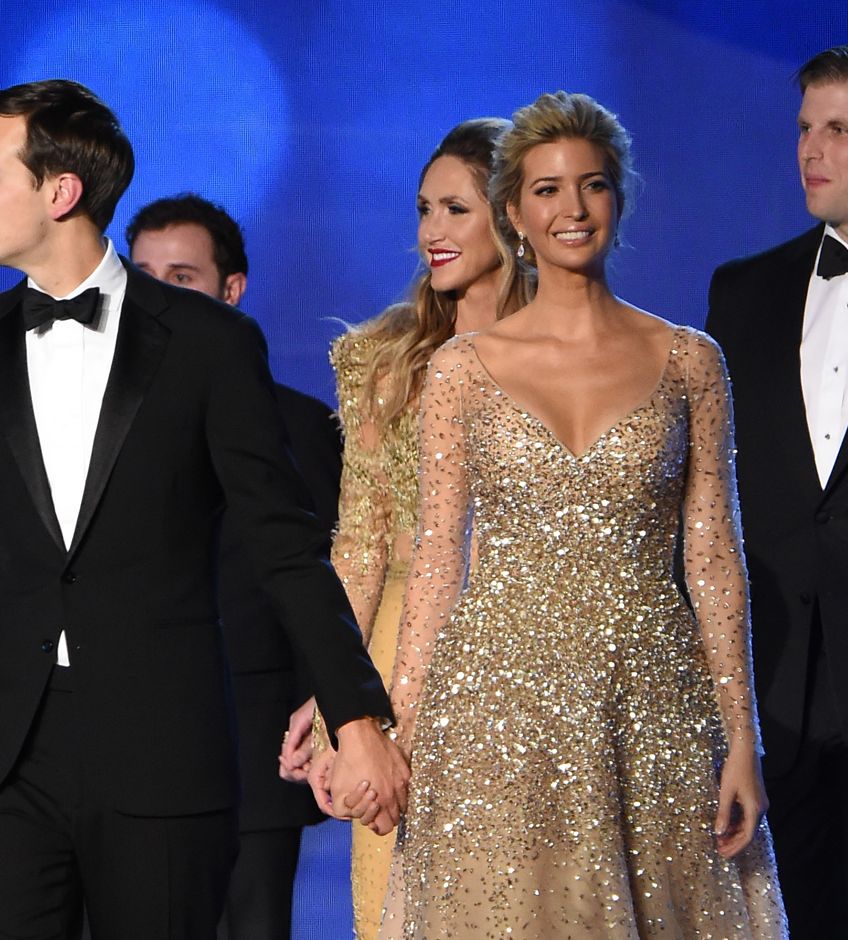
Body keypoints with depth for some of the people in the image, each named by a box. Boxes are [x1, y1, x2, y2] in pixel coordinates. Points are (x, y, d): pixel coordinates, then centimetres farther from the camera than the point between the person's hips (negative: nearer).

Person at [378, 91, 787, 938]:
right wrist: (397, 734, -1)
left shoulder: (687, 361, 6)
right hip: (499, 698, 0)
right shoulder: (463, 367, 5)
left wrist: (741, 740, -2)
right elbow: (437, 559, 5)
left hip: (652, 702, 1)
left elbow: (714, 557, 4)